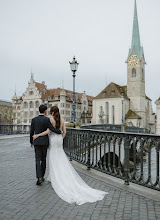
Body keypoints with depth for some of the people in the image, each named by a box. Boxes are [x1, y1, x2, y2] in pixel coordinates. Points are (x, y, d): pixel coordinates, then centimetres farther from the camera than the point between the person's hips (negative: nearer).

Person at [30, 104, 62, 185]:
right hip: (45, 142, -1)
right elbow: (52, 129, -16)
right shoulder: (47, 119, -10)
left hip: (37, 142, 1)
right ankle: (42, 176, 22)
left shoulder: (34, 119, 1)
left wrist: (31, 141, 18)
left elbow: (31, 132, 4)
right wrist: (60, 132, 4)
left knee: (38, 160, 0)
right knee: (43, 159, 14)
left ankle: (39, 178, -13)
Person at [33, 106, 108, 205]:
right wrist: (60, 140, 17)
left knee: (53, 160, 2)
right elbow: (64, 132, 5)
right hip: (59, 139, 5)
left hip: (53, 139, -5)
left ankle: (55, 179, 6)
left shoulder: (51, 120, -11)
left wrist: (37, 135, -7)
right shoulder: (62, 120, 5)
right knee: (62, 160, 11)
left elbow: (48, 131, -16)